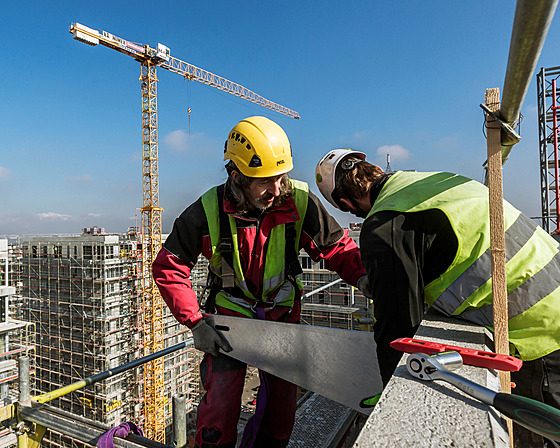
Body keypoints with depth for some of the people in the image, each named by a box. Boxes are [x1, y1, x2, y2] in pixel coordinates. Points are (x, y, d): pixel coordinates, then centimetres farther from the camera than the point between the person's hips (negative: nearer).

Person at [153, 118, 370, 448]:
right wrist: (196, 322, -17)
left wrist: (363, 276, -25)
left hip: (282, 315, 2)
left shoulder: (300, 203, -19)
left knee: (283, 402, 11)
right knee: (220, 407, -2)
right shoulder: (208, 212, -21)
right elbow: (169, 268, -11)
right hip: (230, 317, -1)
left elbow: (337, 247, -7)